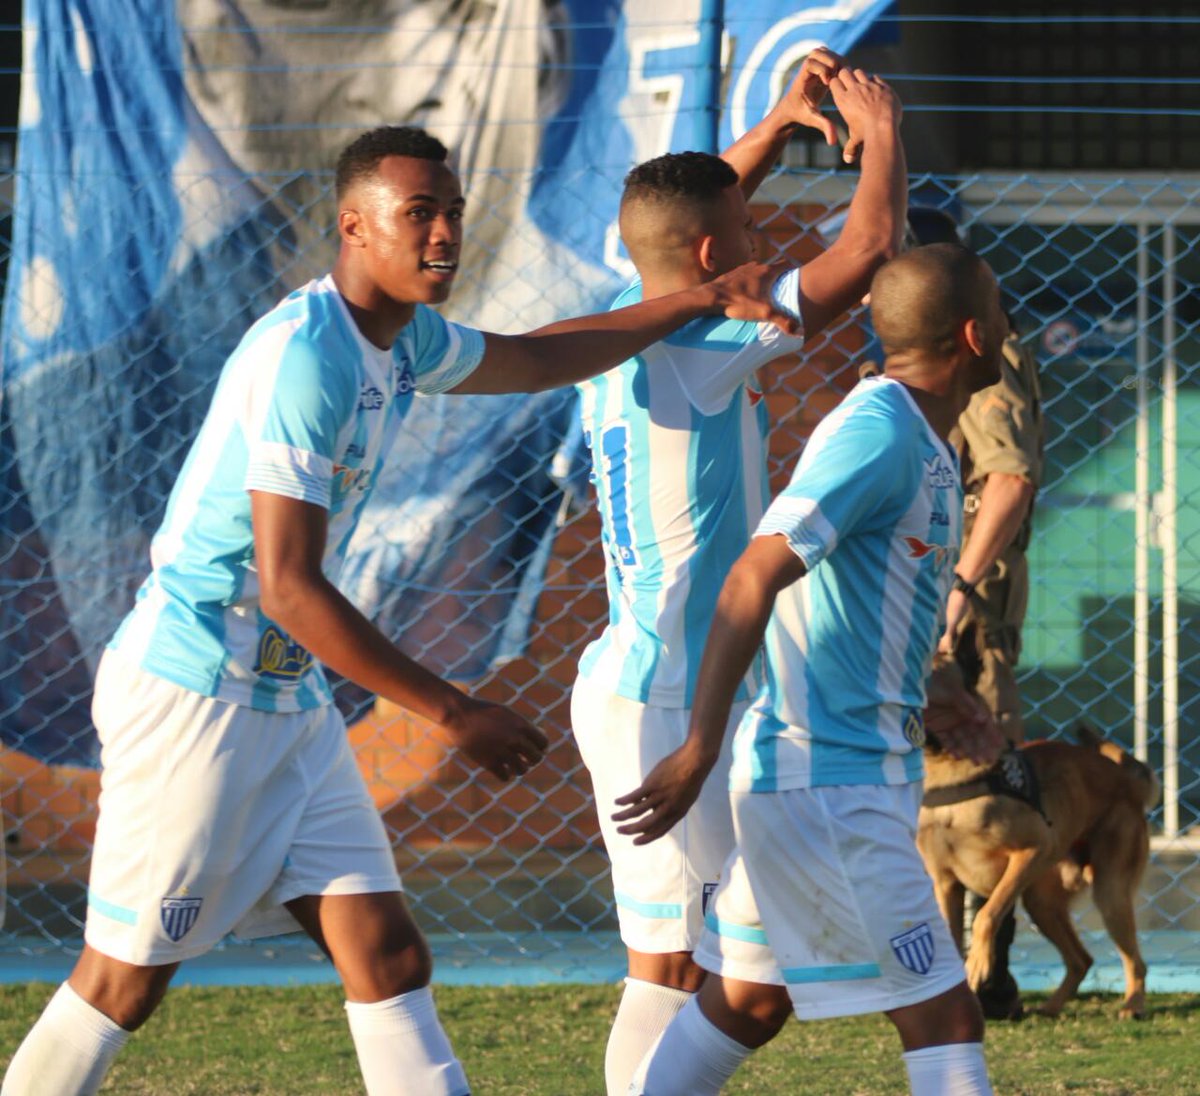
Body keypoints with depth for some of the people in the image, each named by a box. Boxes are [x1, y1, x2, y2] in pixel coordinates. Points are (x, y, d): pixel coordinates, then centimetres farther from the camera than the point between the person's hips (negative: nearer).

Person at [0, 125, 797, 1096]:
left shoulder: (401, 339, 8)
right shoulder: (305, 359, -22)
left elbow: (537, 358, 30)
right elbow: (289, 589, -25)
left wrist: (702, 300, 24)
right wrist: (453, 712, -21)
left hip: (291, 703, 9)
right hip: (194, 697, -9)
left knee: (390, 959, 0)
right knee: (125, 981, -2)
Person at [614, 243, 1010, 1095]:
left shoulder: (924, 447, 13)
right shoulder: (879, 434, -18)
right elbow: (753, 578, -25)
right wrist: (701, 749, -30)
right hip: (830, 786, -10)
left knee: (746, 1006, 13)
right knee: (943, 1018, -7)